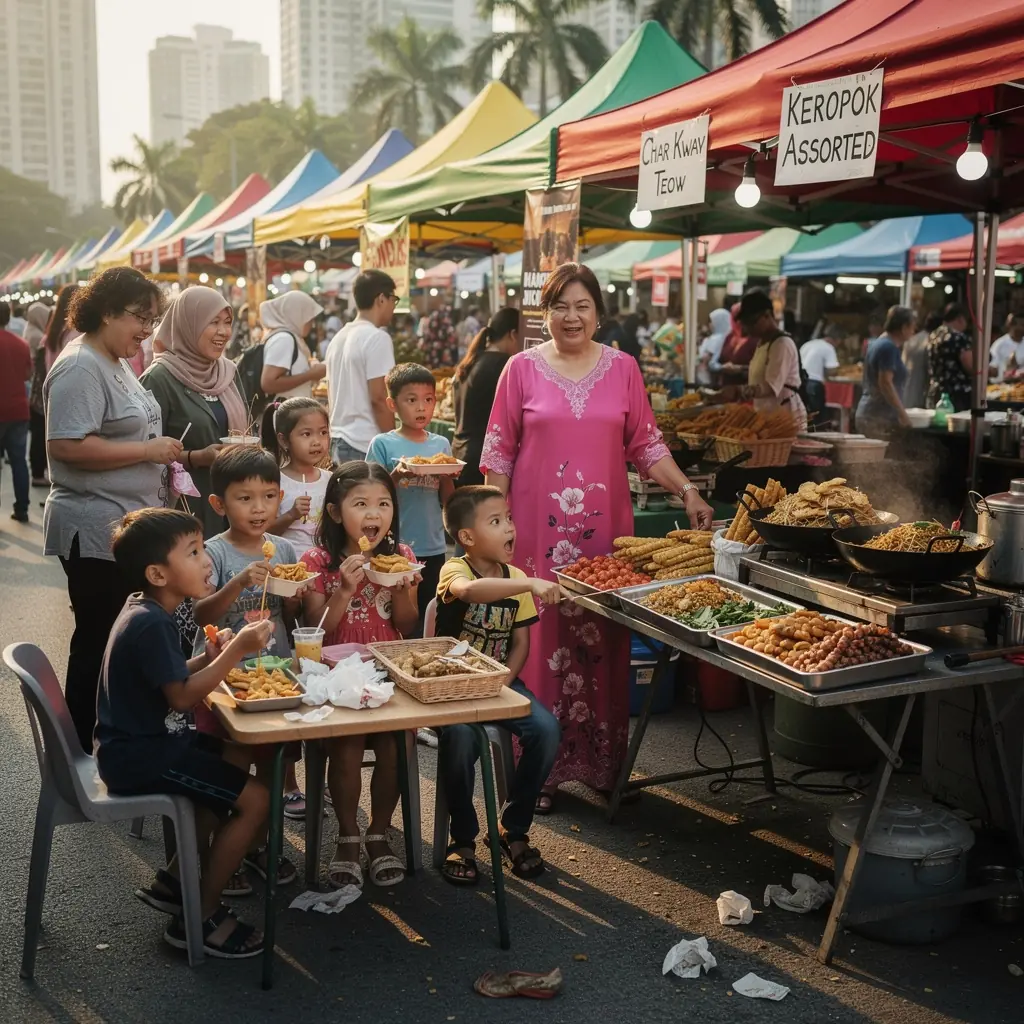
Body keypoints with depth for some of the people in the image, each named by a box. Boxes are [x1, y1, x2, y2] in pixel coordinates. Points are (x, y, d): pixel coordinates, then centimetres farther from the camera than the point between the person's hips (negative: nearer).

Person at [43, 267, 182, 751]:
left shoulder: (117, 363, 14)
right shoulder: (80, 368, -16)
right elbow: (66, 445, -26)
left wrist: (161, 457, 8)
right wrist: (147, 450, -20)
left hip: (127, 525, 10)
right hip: (96, 532, -10)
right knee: (98, 642, -1)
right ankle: (83, 748, 11)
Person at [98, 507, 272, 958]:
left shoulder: (146, 612, 8)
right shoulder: (152, 624, -23)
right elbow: (182, 696, -24)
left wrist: (208, 657, -1)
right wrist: (235, 651, -24)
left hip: (144, 740, 11)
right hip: (140, 757, -11)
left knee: (230, 760, 27)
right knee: (254, 797, -13)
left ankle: (173, 880, 28)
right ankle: (199, 917, 0)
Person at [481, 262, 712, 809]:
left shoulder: (622, 368, 8)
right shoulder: (522, 368, 3)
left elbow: (646, 444, 11)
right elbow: (498, 452, 4)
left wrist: (687, 491, 0)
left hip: (604, 528, 2)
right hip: (539, 530, -2)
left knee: (603, 645, 5)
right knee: (541, 643, -1)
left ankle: (602, 762, 18)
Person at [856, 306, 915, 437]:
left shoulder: (876, 343, 17)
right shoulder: (889, 347, -12)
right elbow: (885, 383, -20)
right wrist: (903, 414, -17)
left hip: (868, 413, 10)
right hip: (880, 416, -10)